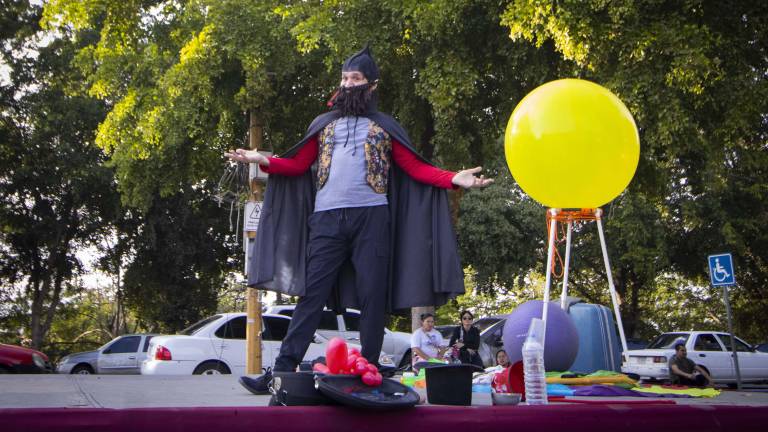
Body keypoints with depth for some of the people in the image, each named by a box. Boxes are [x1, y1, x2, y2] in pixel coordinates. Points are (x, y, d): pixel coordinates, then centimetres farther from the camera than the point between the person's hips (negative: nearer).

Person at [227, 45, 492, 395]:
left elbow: (416, 168, 9)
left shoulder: (385, 126, 15)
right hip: (327, 219, 1)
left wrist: (454, 179, -4)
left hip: (372, 216, -1)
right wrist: (262, 160, 1)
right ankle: (282, 371, -6)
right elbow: (298, 165, 16)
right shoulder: (324, 123, 22)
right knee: (311, 294, -4)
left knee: (372, 297, -2)